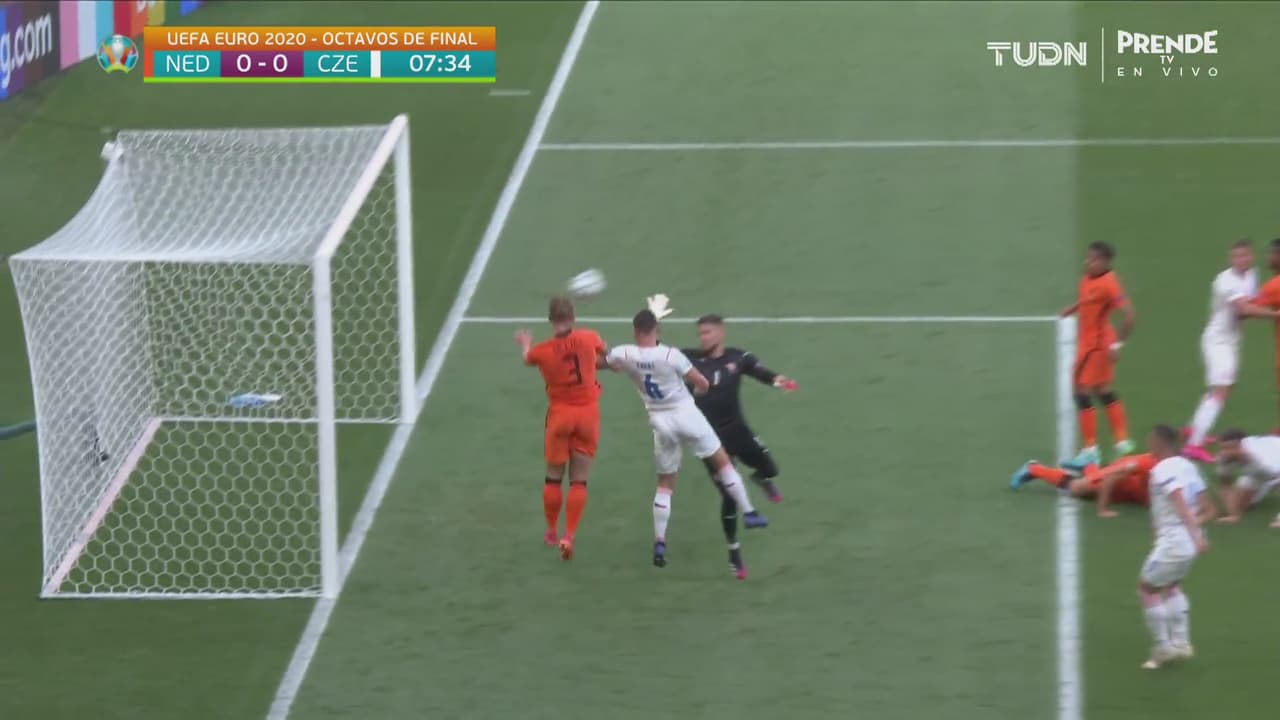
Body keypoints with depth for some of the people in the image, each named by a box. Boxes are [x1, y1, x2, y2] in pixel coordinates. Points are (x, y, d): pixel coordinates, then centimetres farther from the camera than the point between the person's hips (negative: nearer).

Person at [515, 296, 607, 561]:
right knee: (579, 480, 3)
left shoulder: (542, 350, -10)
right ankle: (569, 536, -6)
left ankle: (551, 533, 25)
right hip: (588, 413, 0)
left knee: (553, 477, 15)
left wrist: (525, 343, 37)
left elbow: (527, 358, 14)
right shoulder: (589, 339, -9)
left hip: (559, 414, 0)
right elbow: (605, 352, 13)